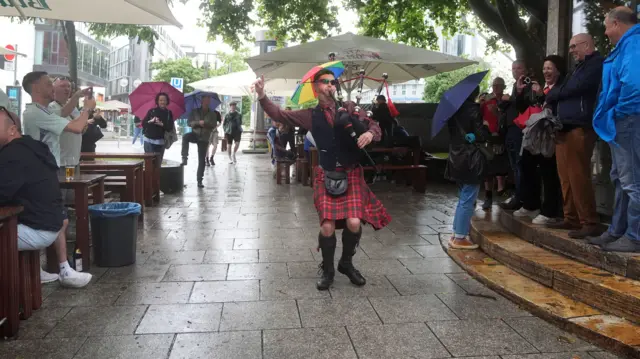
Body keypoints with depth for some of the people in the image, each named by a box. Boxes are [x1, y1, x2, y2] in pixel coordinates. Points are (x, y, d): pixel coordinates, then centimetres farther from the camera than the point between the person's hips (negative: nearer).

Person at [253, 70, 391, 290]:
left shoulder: (349, 108, 6)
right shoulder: (311, 115, 7)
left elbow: (374, 126, 5)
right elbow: (280, 115, 6)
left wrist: (370, 133, -19)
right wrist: (262, 97, -9)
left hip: (352, 174, 0)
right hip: (327, 176, 0)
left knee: (354, 223, -14)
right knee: (327, 226, -10)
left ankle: (346, 263, 15)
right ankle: (327, 270, 16)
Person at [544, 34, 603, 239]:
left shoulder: (596, 63, -3)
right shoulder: (581, 67, 27)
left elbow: (576, 88, -13)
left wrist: (550, 96, 3)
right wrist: (552, 99, 3)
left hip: (580, 128, -9)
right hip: (566, 128, 9)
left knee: (578, 177, -13)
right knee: (566, 177, 7)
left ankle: (590, 223, -9)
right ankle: (572, 218, 13)